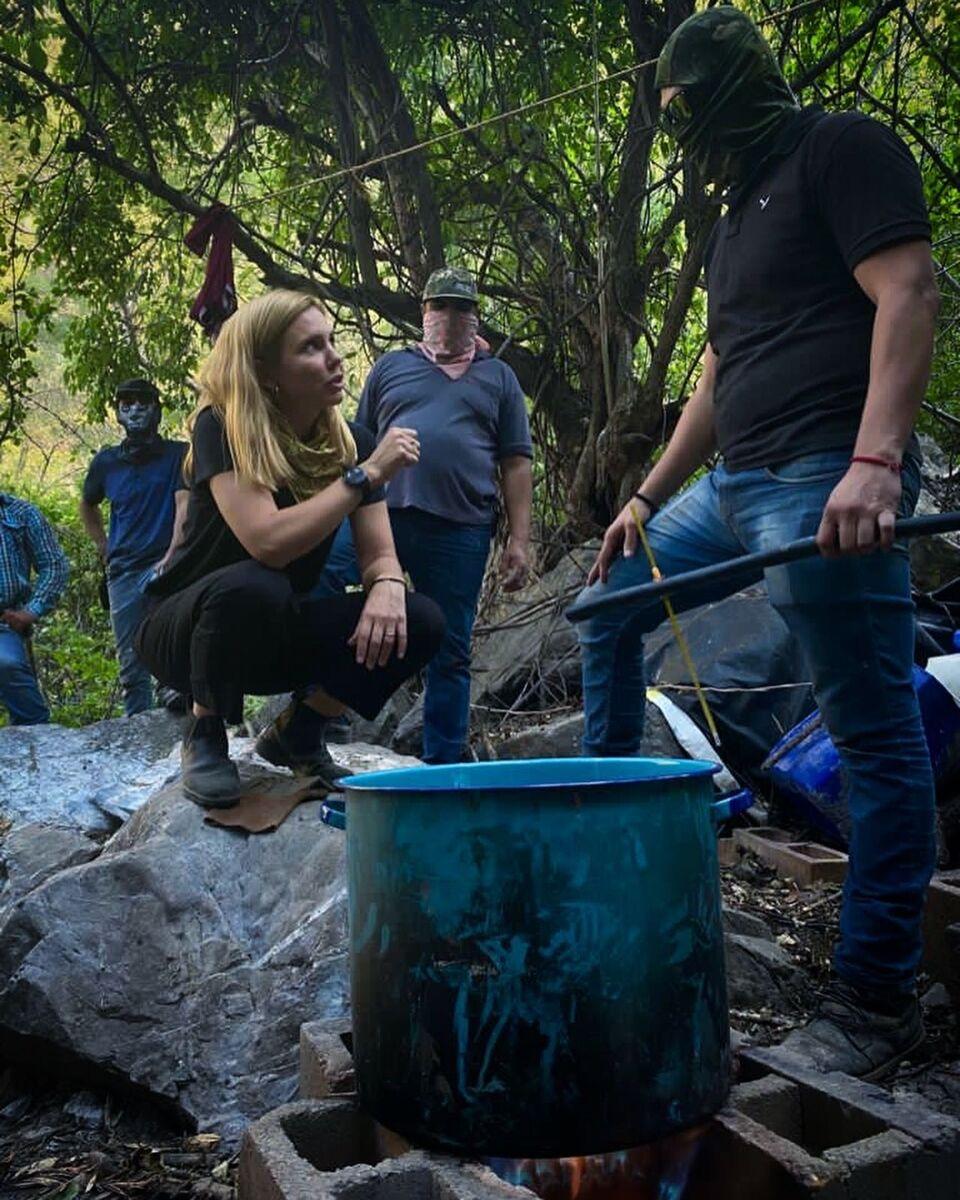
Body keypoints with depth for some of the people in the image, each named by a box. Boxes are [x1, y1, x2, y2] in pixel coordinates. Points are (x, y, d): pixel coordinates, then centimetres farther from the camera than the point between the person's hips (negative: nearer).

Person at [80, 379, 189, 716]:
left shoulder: (178, 454, 2)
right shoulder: (106, 461, 12)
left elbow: (184, 505, -10)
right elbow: (87, 506, 29)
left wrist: (171, 557, -22)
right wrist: (105, 549, 16)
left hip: (163, 564, -4)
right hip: (122, 571, 4)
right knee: (131, 665, 5)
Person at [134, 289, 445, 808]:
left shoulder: (350, 441, -4)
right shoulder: (222, 429, -20)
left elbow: (379, 555, -8)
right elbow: (269, 543, -35)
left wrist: (386, 586, -31)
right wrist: (366, 474, -30)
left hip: (277, 636, 5)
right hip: (187, 628, -5)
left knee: (420, 622, -17)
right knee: (252, 587, -39)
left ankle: (297, 733, 6)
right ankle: (205, 734, -9)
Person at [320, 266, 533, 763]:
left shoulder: (499, 377, 18)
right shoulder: (391, 366, 19)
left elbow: (515, 464, 12)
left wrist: (519, 541, 2)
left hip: (460, 530, 0)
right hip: (380, 511, 0)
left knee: (450, 654, 4)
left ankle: (442, 763, 14)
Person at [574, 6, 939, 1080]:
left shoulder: (841, 148, 0)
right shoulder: (739, 211, 26)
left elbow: (907, 292, -14)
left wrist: (874, 459, -26)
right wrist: (648, 497, 22)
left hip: (826, 479, -10)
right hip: (736, 485, 10)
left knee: (875, 737, -6)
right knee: (608, 602, 18)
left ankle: (875, 1000, 2)